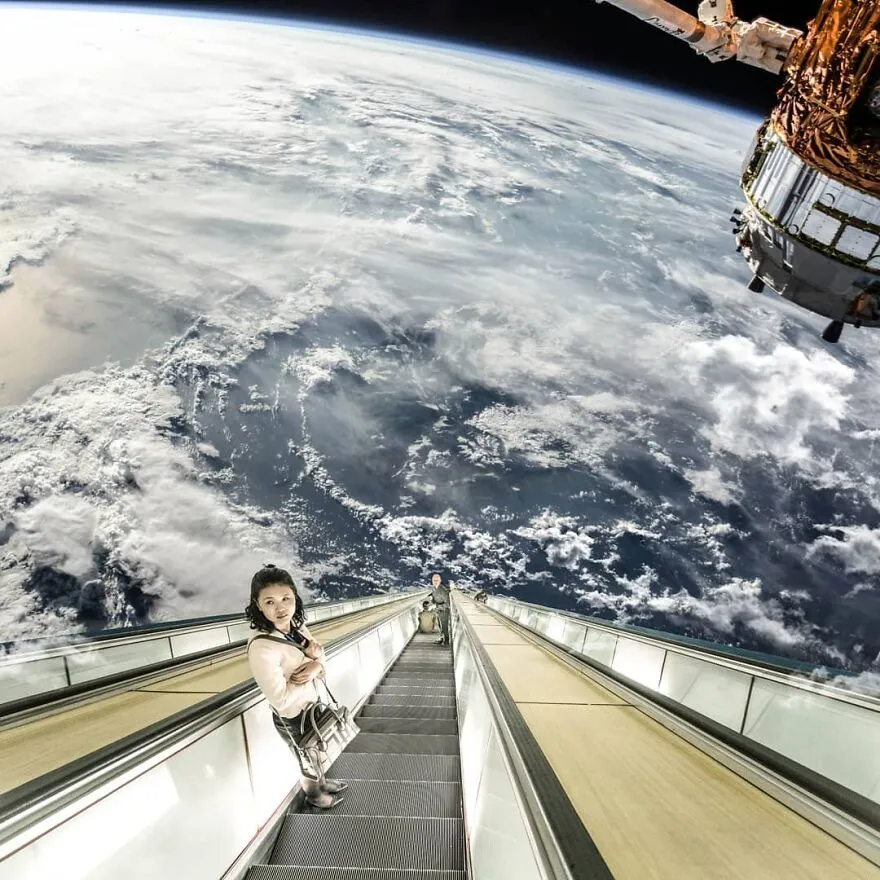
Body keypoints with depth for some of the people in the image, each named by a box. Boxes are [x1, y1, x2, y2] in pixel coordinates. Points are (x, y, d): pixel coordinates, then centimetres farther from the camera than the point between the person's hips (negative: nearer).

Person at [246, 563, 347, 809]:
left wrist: (316, 662, -23)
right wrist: (314, 668, -26)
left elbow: (318, 654, 0)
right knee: (308, 761, 24)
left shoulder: (296, 625, -15)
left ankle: (321, 782, 61)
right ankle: (313, 795, 53)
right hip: (292, 718, -6)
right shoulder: (261, 648, -36)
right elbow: (280, 700, -34)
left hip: (312, 705, 6)